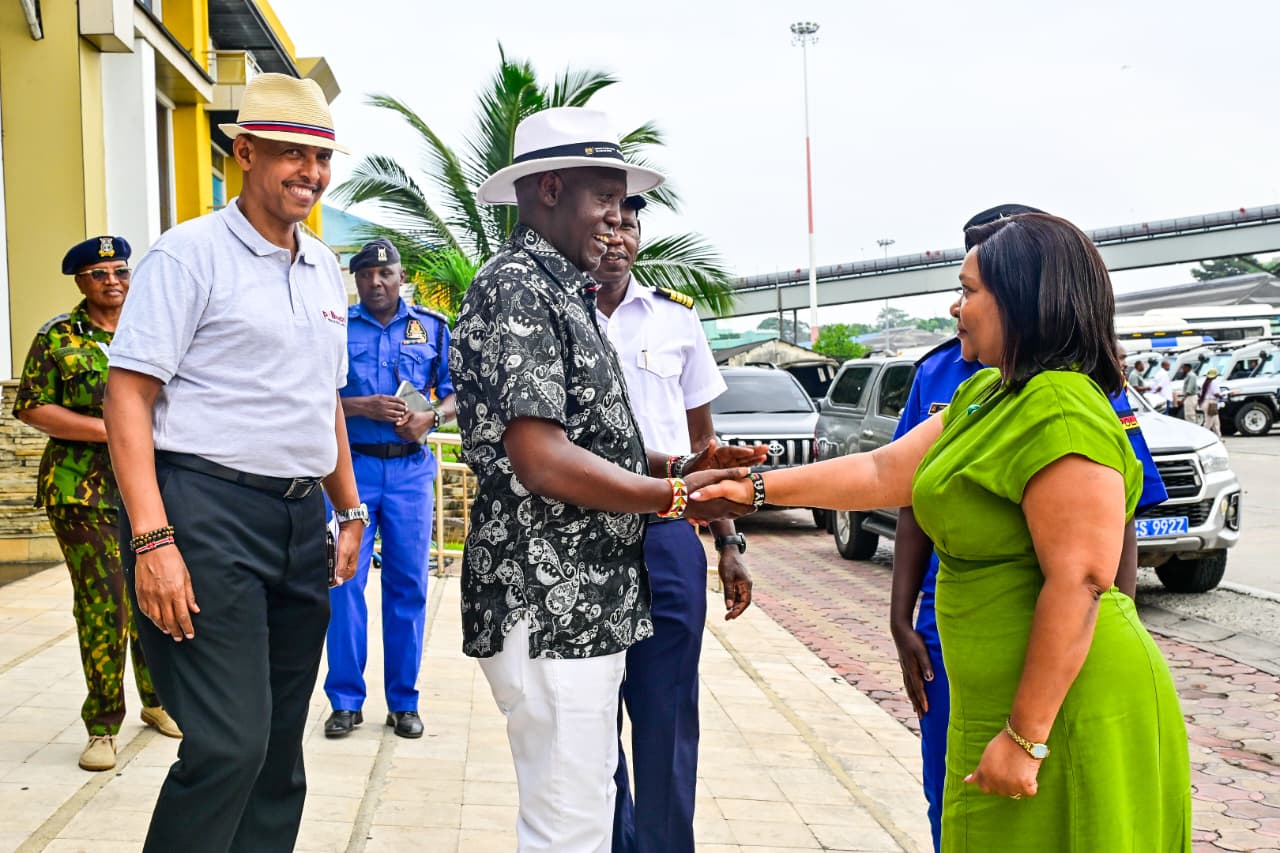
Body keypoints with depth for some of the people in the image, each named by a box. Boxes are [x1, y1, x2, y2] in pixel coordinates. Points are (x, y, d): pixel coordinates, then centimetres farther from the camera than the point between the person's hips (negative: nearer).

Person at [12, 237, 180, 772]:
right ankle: (103, 726, 7)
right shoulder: (55, 339, 2)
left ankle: (158, 700, 28)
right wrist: (108, 430, -14)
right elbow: (31, 408, -5)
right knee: (102, 608, -5)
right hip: (83, 492, -3)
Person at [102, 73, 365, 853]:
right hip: (209, 510, -7)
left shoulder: (325, 269, 16)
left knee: (279, 751, 11)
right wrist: (152, 540, -19)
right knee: (230, 745, -12)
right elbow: (127, 397, -11)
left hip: (302, 521, 7)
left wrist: (350, 511, 21)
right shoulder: (192, 253, -5)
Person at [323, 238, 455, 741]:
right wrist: (363, 407, -15)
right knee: (344, 581, -2)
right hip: (351, 466, -1)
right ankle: (346, 700, 9)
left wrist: (432, 416, -10)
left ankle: (403, 701, 16)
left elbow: (455, 392, 11)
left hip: (410, 469, 1)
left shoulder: (433, 328, 9)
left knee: (408, 585, 5)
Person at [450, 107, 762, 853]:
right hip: (548, 608, -10)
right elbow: (543, 462, -21)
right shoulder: (517, 289, -13)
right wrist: (676, 497, -13)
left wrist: (676, 466, 7)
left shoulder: (566, 294, 18)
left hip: (590, 603, 10)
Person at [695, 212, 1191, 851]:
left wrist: (1025, 736, -22)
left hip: (1066, 706, -9)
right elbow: (884, 472, 13)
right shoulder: (985, 396, 11)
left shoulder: (1061, 415, -20)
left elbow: (1079, 583, -24)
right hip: (997, 701, 9)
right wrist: (757, 488, 13)